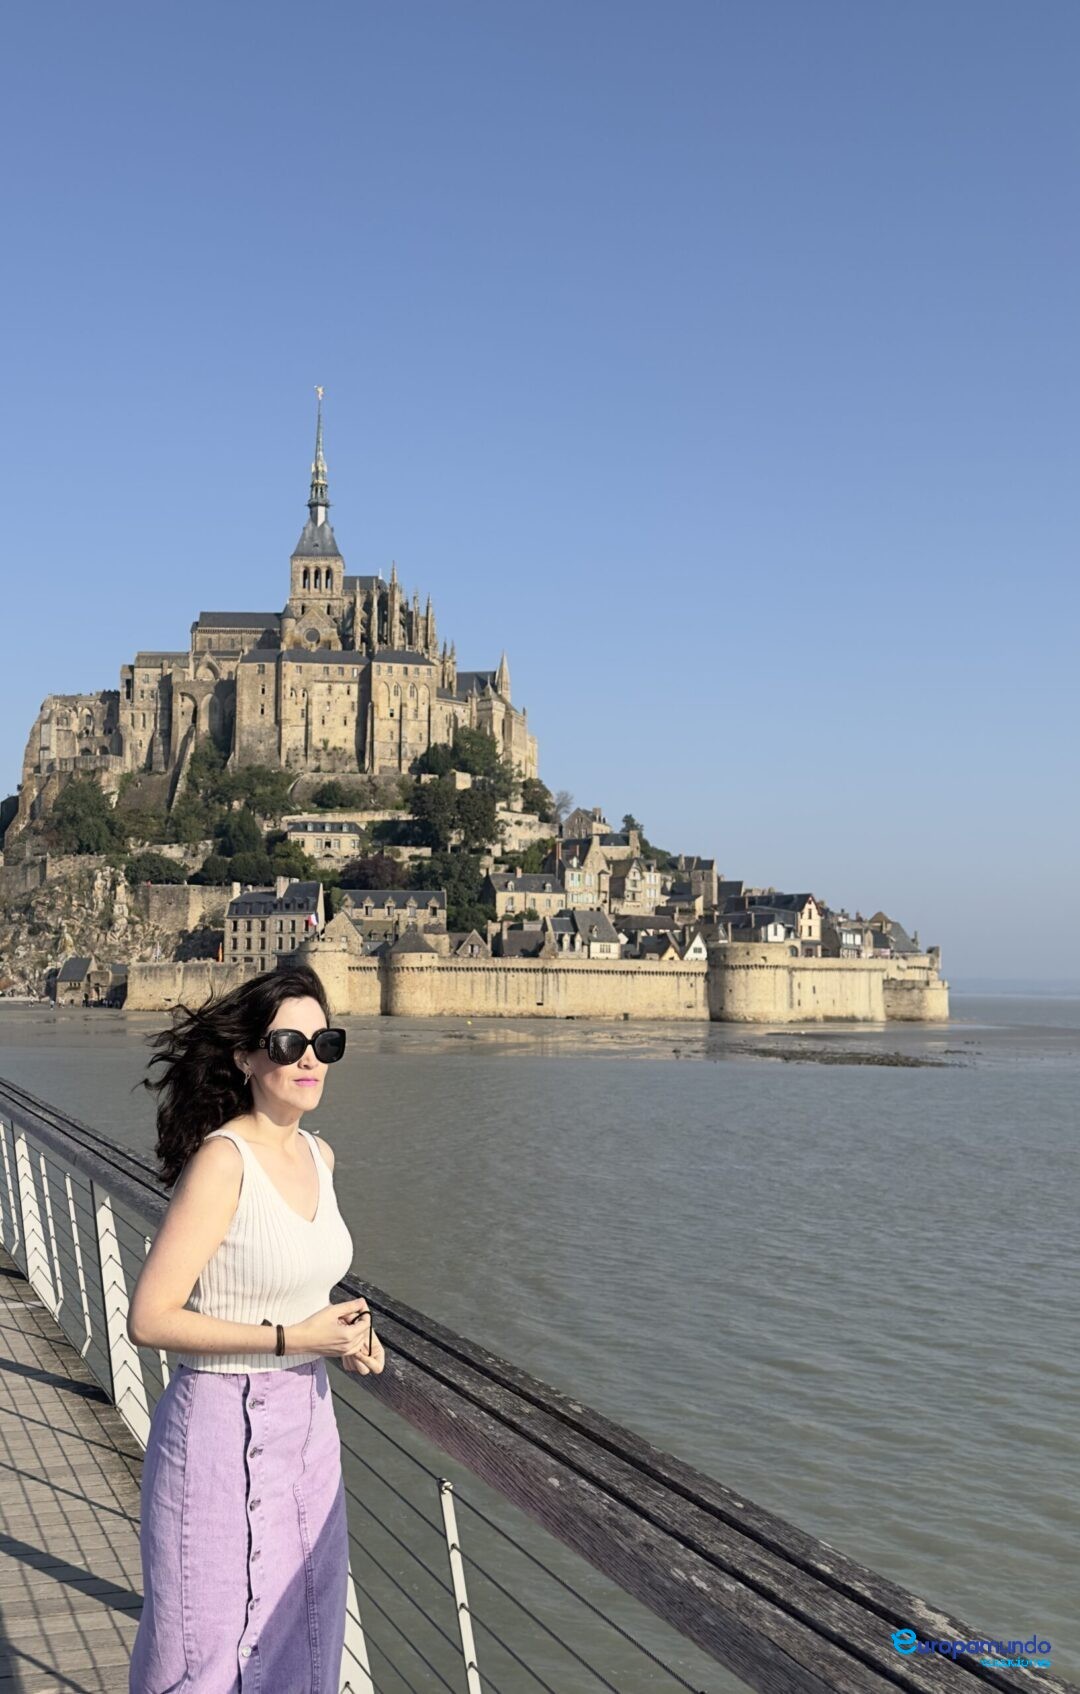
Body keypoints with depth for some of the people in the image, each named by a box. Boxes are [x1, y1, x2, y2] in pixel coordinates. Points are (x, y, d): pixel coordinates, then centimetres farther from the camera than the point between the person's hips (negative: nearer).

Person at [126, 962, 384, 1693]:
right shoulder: (221, 1160, -18)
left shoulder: (319, 1155, 5)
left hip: (308, 1420, 8)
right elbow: (150, 1319, -20)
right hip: (225, 1428, -8)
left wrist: (345, 1333, 3)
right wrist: (293, 1338, -19)